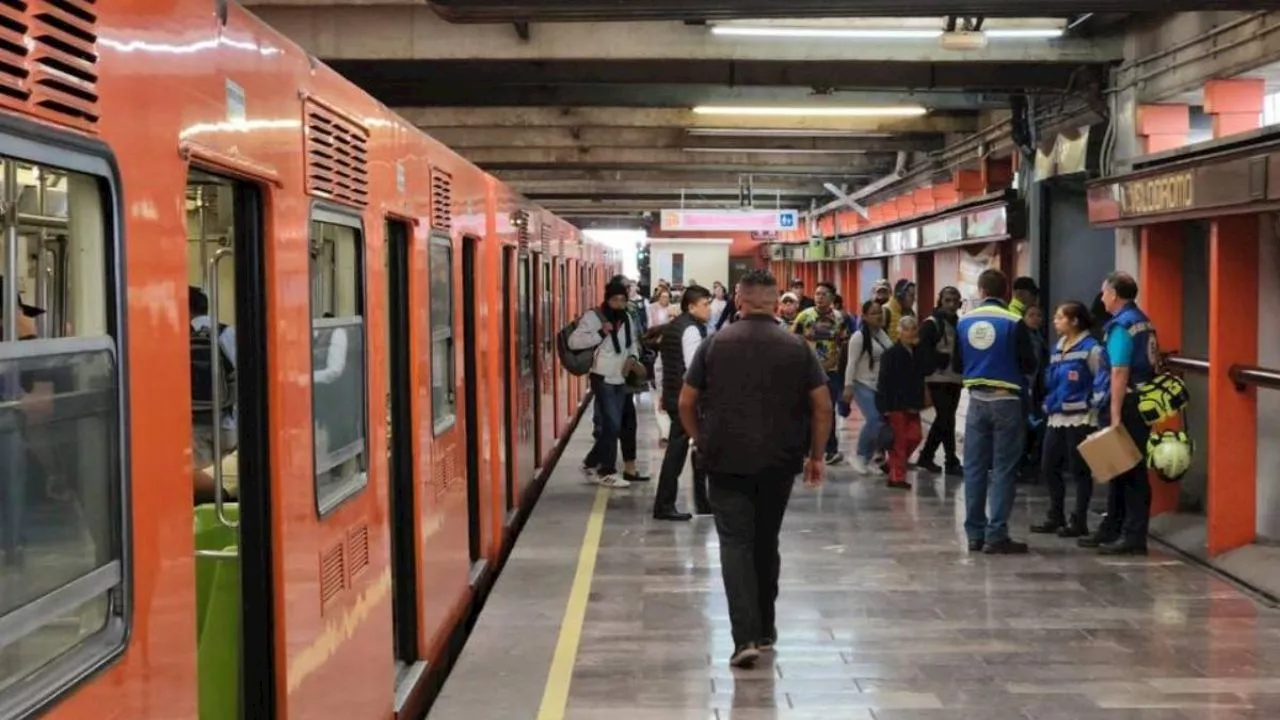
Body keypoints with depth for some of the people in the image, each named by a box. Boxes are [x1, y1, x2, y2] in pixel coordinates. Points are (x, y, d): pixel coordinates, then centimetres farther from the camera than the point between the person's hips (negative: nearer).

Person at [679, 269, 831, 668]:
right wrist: (815, 454, 9)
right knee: (767, 541, 17)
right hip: (778, 462, 2)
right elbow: (822, 405, -2)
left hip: (727, 460, -2)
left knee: (736, 543, -2)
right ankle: (765, 629, 28)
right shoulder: (797, 347, 0)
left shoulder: (714, 344, -2)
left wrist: (701, 440, 15)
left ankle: (746, 637, -16)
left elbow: (686, 403, 0)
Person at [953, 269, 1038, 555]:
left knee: (974, 468, 10)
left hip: (977, 400, 4)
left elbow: (956, 364, 8)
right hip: (1006, 400, -4)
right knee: (1003, 469, 1)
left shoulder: (964, 322, 1)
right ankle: (996, 536, -1)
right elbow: (1029, 365, -6)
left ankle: (975, 534, 13)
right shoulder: (1014, 323, -11)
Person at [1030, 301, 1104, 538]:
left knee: (1079, 470, 1)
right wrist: (1048, 404, 13)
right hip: (1056, 417, 8)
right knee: (1048, 467, 9)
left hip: (1079, 418, -8)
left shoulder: (1090, 348, -11)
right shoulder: (1057, 348, 13)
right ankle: (1056, 517, 22)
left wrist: (1095, 404, -19)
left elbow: (1102, 380, -13)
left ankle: (1079, 521, 11)